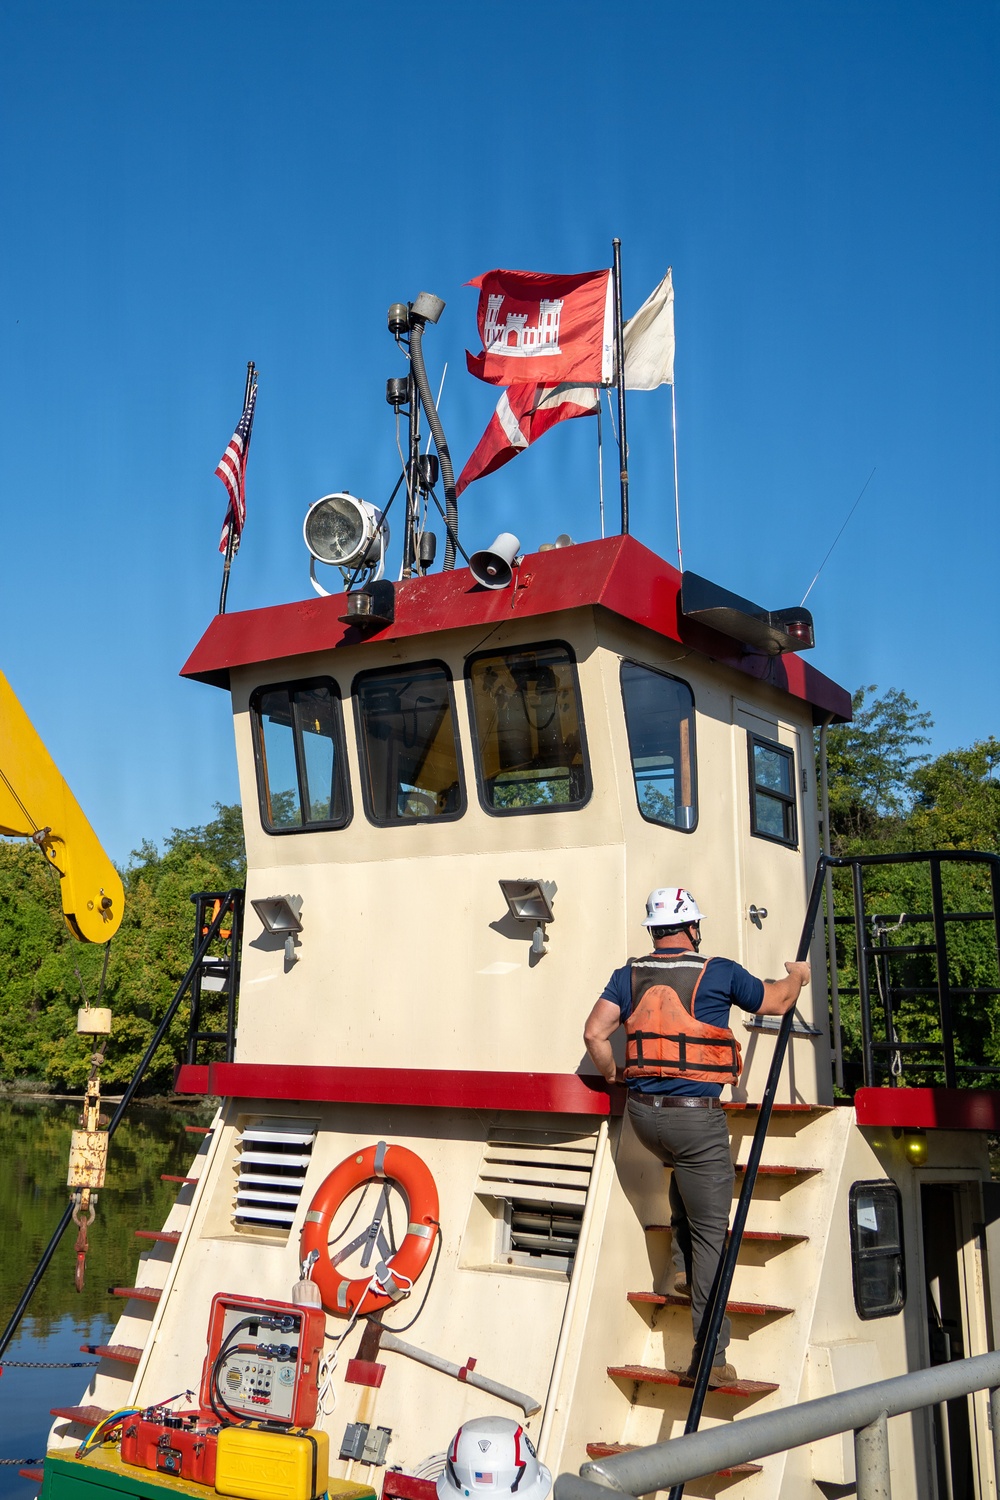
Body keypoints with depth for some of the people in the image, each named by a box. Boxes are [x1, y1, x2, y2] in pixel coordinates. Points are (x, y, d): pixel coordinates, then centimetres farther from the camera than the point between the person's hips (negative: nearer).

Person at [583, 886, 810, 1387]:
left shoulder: (629, 975, 4)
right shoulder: (718, 973, -3)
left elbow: (594, 1033, -3)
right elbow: (776, 1001, 11)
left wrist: (613, 1076, 15)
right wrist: (798, 975, 32)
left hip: (642, 1113, 5)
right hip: (696, 1116, -4)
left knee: (682, 1169, 36)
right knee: (710, 1232, 2)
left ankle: (681, 1264, 29)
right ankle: (710, 1359, 3)